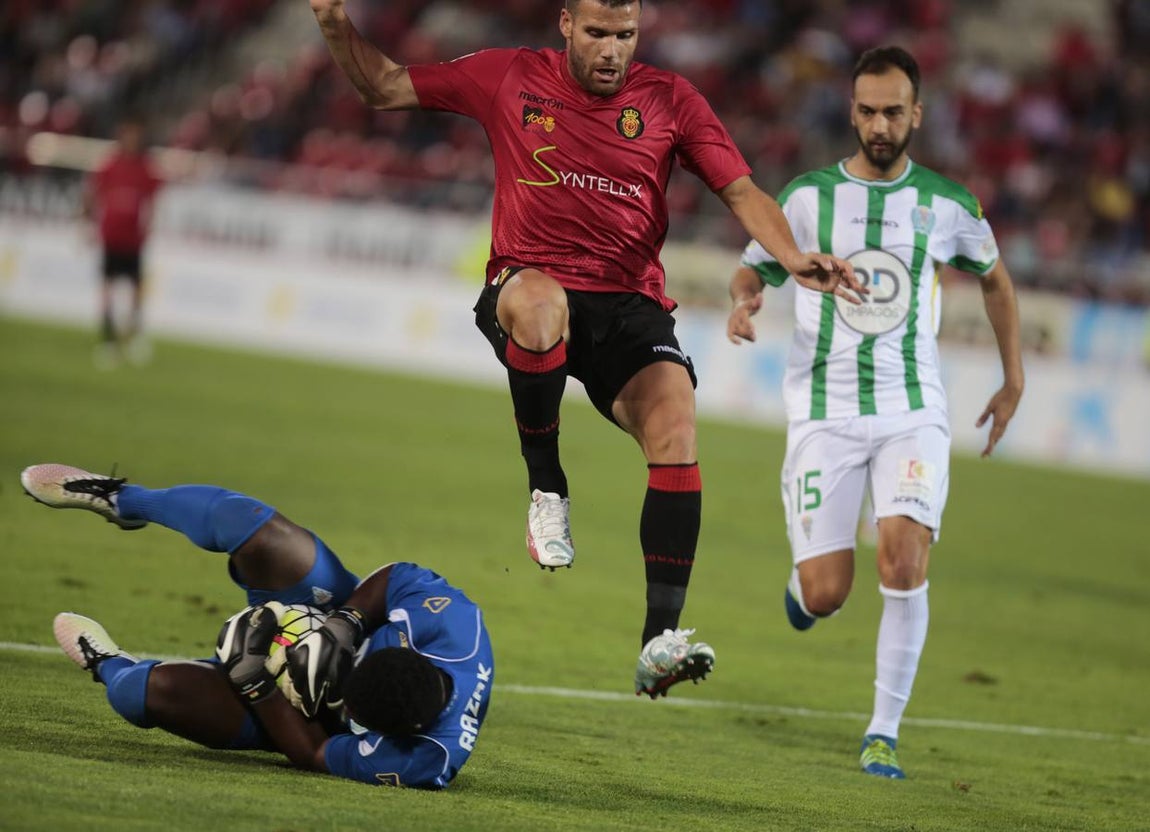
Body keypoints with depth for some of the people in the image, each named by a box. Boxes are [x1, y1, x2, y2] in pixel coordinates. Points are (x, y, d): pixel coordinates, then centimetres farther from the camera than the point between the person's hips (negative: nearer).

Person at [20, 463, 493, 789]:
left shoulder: (420, 762, -43)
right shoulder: (453, 619, -39)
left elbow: (311, 753, -27)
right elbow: (396, 578, -16)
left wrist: (251, 678, -30)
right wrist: (342, 626, -30)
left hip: (306, 717, -3)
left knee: (158, 688, -20)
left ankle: (109, 667, 26)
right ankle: (121, 501, 17)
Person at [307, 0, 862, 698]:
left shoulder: (671, 101, 7)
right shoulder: (509, 79, 6)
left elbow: (741, 191, 4)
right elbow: (385, 88, 14)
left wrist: (793, 258, -14)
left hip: (630, 305, 2)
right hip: (528, 285, -1)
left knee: (676, 421, -26)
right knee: (537, 302, -40)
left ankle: (660, 640, -30)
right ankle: (547, 489, -17)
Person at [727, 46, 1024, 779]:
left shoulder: (946, 204, 3)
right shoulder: (810, 196, 1)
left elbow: (995, 278, 21)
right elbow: (754, 267, 12)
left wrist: (1014, 381, 20)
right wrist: (745, 299, -12)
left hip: (913, 414, 0)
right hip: (825, 412, 0)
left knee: (905, 561, -21)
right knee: (825, 596, -7)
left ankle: (885, 732, -8)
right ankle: (805, 574, 33)